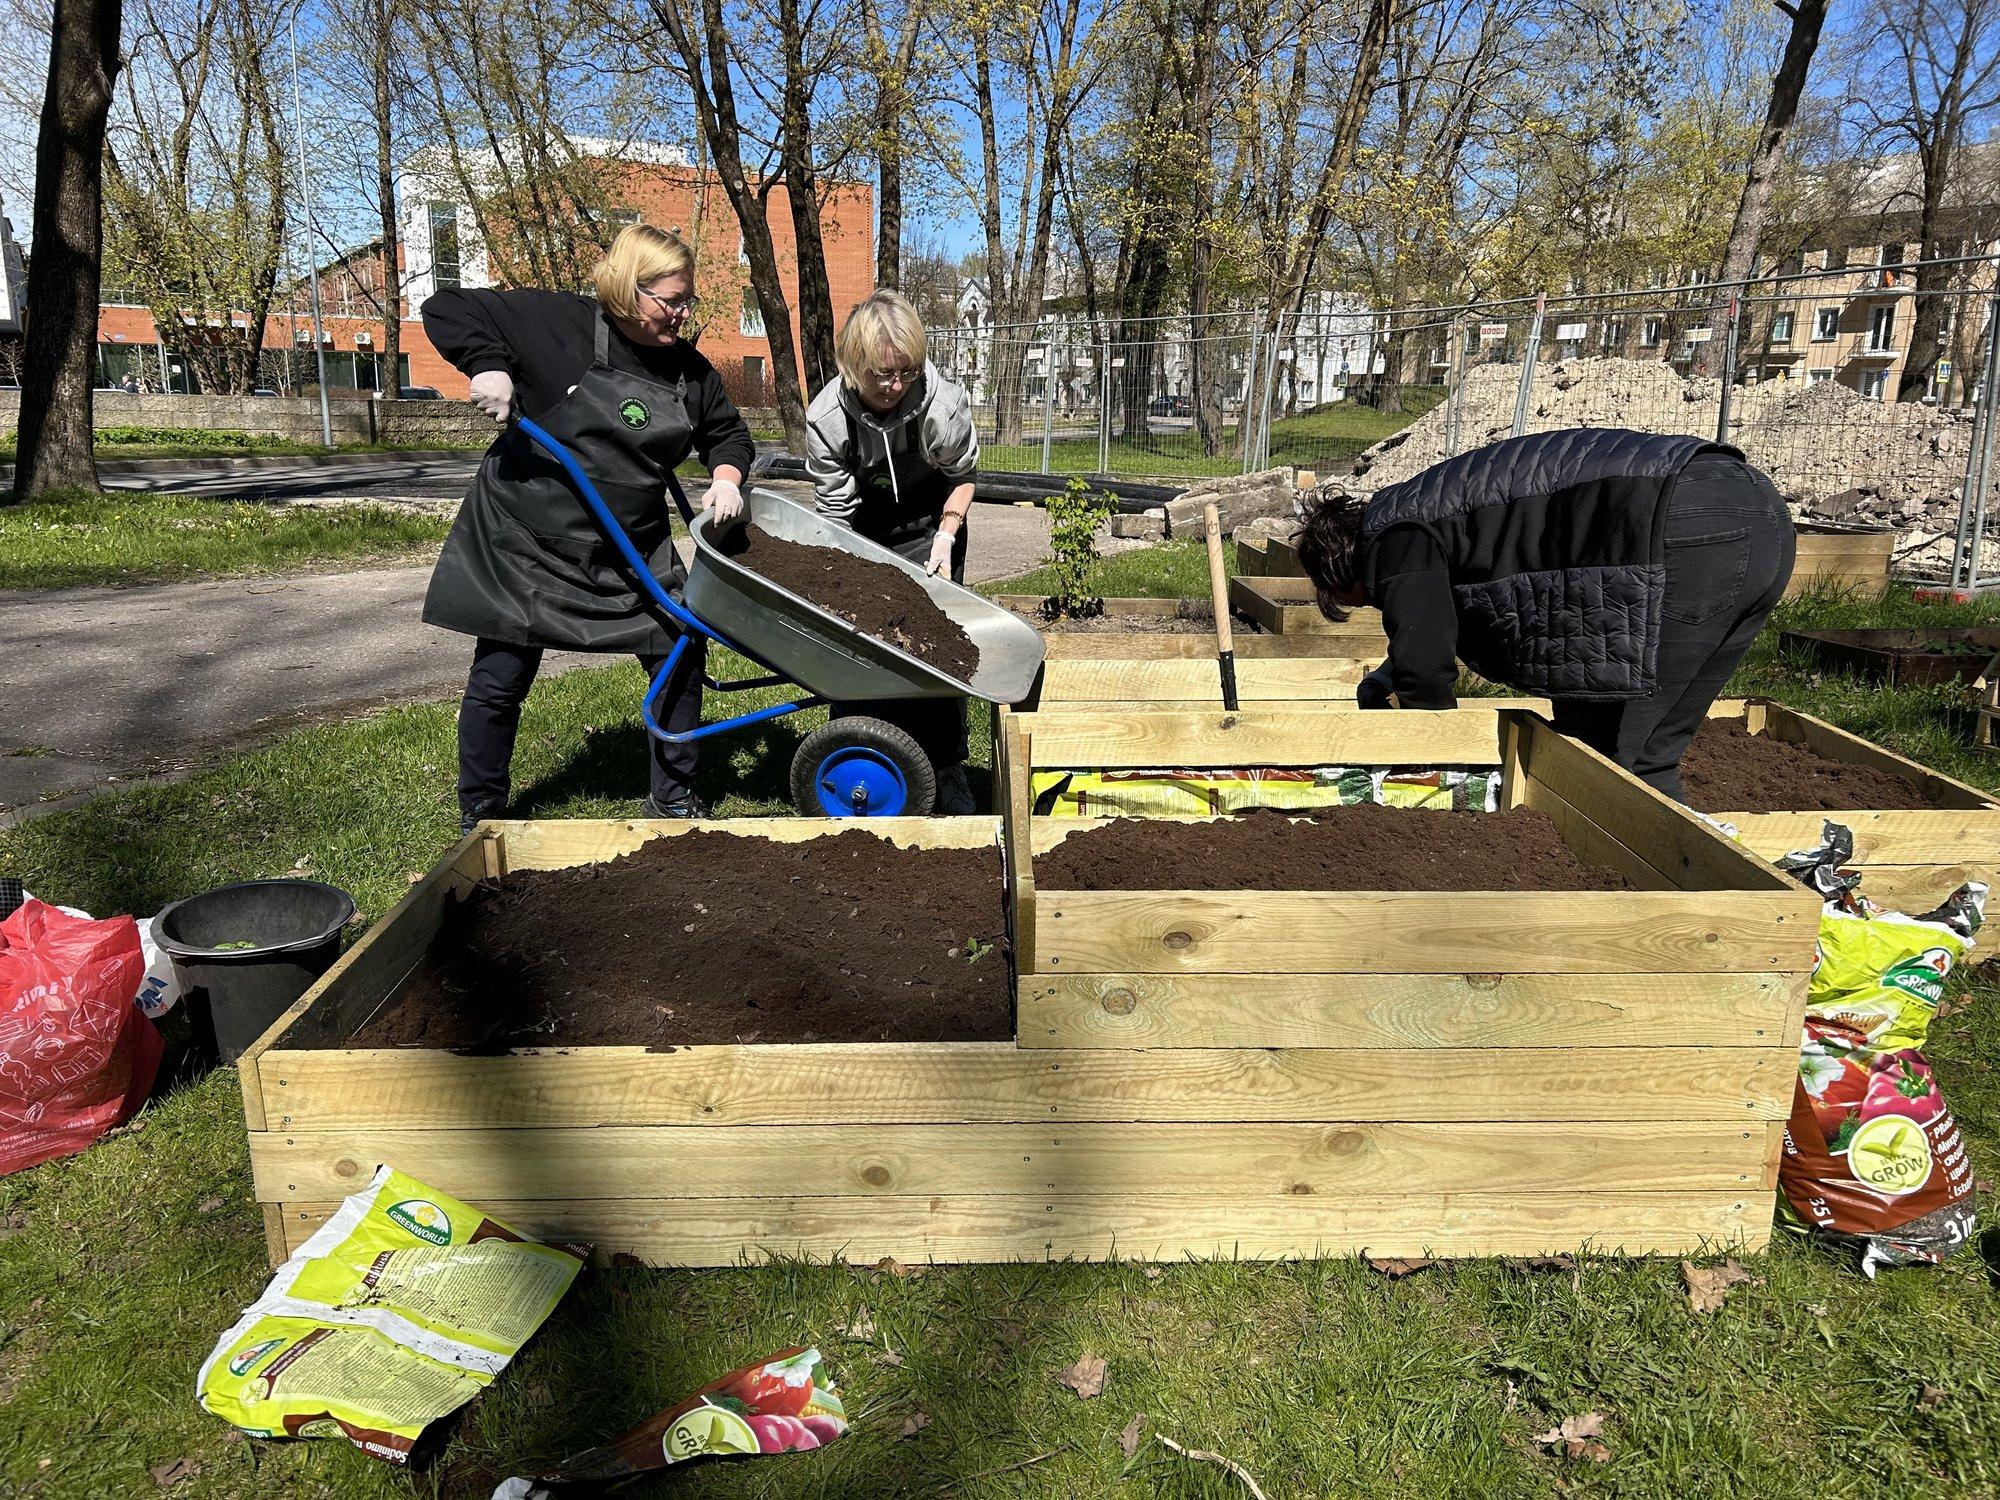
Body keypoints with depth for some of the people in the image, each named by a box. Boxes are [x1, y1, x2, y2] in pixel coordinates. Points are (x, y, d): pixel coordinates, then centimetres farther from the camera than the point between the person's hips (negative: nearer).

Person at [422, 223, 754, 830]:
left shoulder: (689, 369, 2)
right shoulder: (556, 323, -12)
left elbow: (728, 432, 15)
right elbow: (447, 310, -8)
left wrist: (726, 476, -6)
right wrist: (487, 364, -26)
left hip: (634, 549, 4)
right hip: (526, 541, -4)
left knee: (682, 656, 2)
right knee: (500, 679, 3)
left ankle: (674, 800, 20)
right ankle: (479, 819, 22)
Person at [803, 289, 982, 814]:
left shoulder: (943, 403, -27)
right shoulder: (826, 416, -25)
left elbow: (962, 476, -6)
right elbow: (834, 513, -17)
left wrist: (945, 537, -15)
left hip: (927, 524, -1)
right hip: (864, 528, 1)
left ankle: (947, 769, 2)